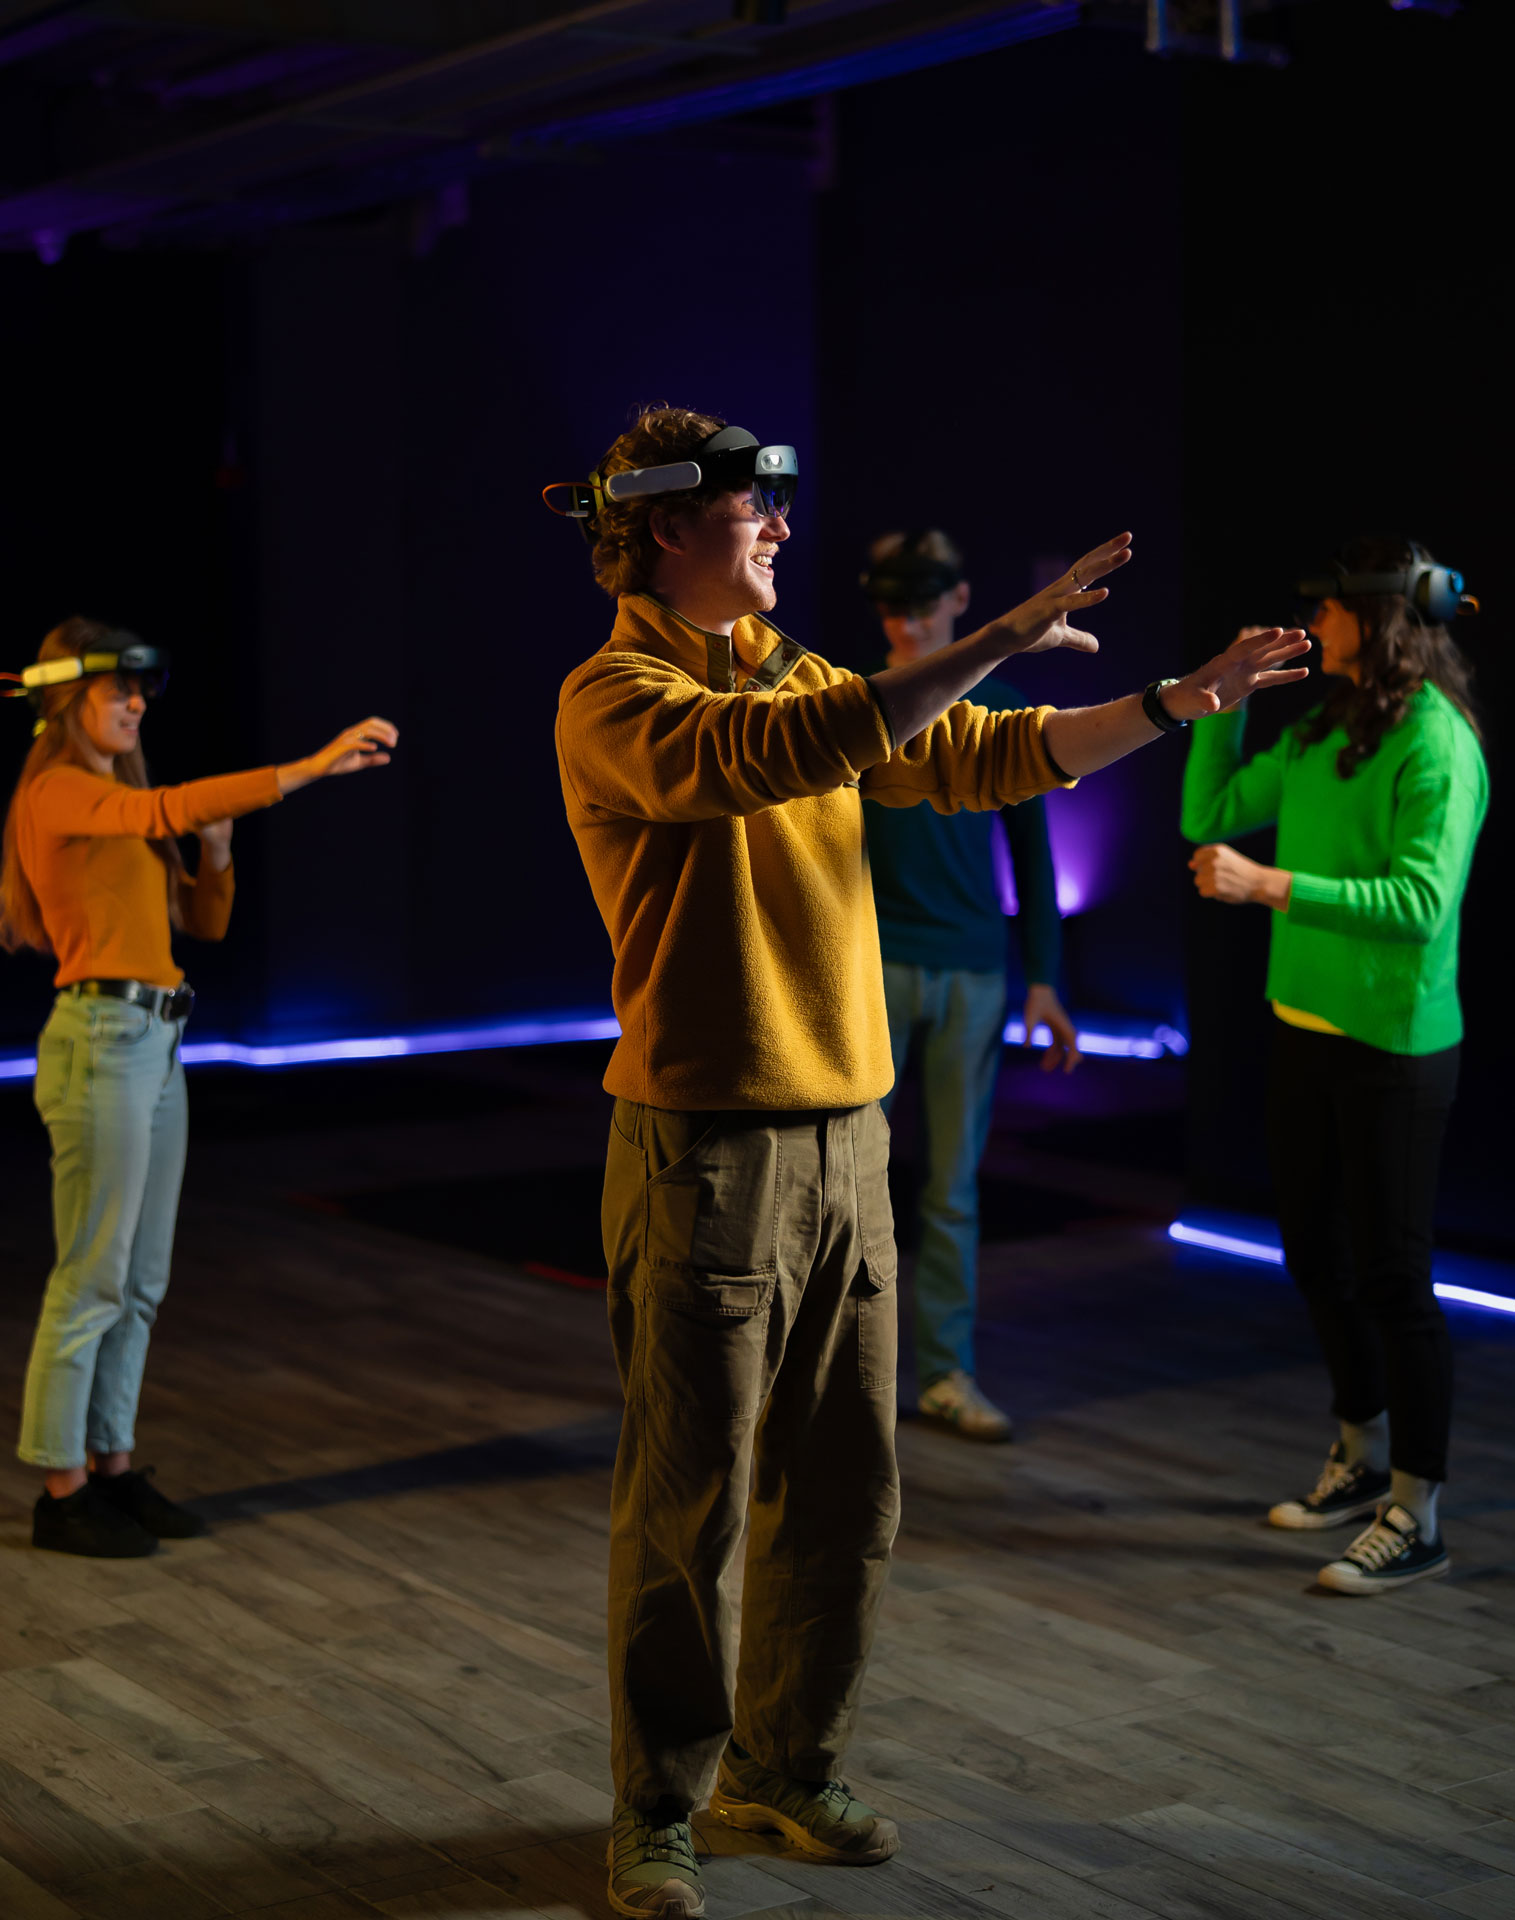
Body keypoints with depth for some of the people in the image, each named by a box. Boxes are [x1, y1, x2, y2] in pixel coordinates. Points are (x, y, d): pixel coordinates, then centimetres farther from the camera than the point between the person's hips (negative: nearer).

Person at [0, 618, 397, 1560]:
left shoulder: (122, 801, 19)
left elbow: (205, 921, 20)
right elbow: (174, 807, -25)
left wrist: (217, 846, 1)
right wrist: (312, 766, -30)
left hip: (157, 1046, 9)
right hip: (102, 1042, -9)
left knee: (141, 1281, 12)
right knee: (92, 1278, -4)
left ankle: (112, 1468, 20)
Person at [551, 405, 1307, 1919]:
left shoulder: (798, 679, 13)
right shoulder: (613, 699, -10)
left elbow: (989, 758, 14)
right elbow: (786, 754, -28)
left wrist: (1184, 700, 7)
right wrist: (1001, 640, -25)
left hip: (845, 1142, 7)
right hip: (707, 1155, -7)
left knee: (841, 1497, 14)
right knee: (688, 1511, 2)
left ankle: (780, 1769, 30)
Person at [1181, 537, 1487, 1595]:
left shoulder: (1437, 746, -16)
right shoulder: (1320, 733, 10)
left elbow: (1422, 899, -26)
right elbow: (1210, 816, 16)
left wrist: (1269, 885, -29)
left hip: (1395, 1047, -9)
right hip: (1308, 1029, 9)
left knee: (1392, 1273, -3)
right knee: (1317, 1256, 18)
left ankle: (1417, 1517, 8)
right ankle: (1362, 1457, 36)